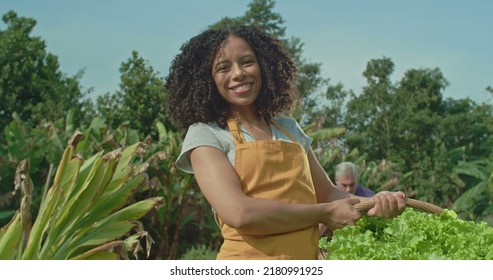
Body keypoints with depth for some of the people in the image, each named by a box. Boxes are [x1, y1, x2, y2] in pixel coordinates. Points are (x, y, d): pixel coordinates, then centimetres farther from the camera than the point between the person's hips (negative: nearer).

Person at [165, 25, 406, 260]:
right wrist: (324, 213, -10)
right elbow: (240, 213, -18)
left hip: (307, 258, 5)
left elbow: (327, 194, 14)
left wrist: (372, 203, -6)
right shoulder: (205, 134, -6)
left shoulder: (290, 128, 10)